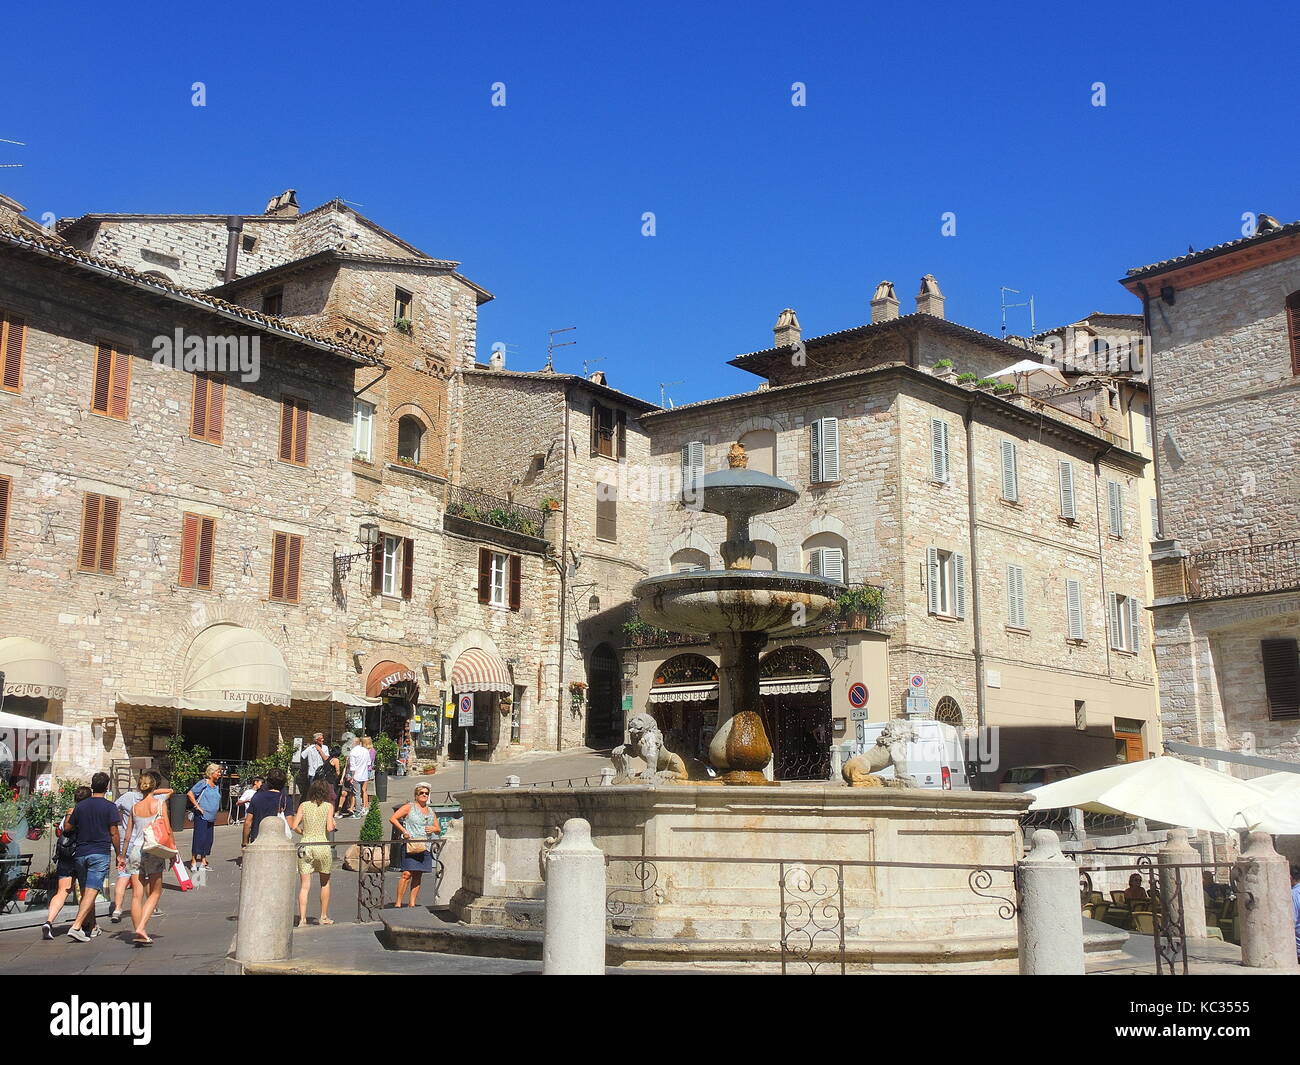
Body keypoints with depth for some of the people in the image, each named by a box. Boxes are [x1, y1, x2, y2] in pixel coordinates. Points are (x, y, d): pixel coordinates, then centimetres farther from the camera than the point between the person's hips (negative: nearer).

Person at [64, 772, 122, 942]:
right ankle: (76, 926, -23)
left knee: (85, 892, 15)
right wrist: (118, 854, 5)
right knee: (91, 892, -9)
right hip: (100, 853, -5)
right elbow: (114, 833, -4)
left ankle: (92, 928, 24)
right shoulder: (109, 807, -4)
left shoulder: (80, 806, 7)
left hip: (81, 853, 5)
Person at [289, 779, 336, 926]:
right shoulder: (328, 806, -1)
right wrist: (334, 825, 11)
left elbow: (294, 826, -2)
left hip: (305, 845, 1)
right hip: (322, 845, -1)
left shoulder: (304, 805, 5)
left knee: (304, 886, 2)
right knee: (325, 883, 17)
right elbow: (329, 828, -10)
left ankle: (302, 919, -8)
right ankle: (324, 917, 24)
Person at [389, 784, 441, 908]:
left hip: (425, 847, 6)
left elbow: (439, 831, 24)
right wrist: (404, 831, -12)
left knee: (418, 875, 4)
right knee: (407, 874, -13)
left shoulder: (431, 811, 19)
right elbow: (393, 819, -5)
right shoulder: (409, 807, 3)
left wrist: (434, 829, 1)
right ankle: (398, 903, -10)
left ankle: (412, 903, 9)